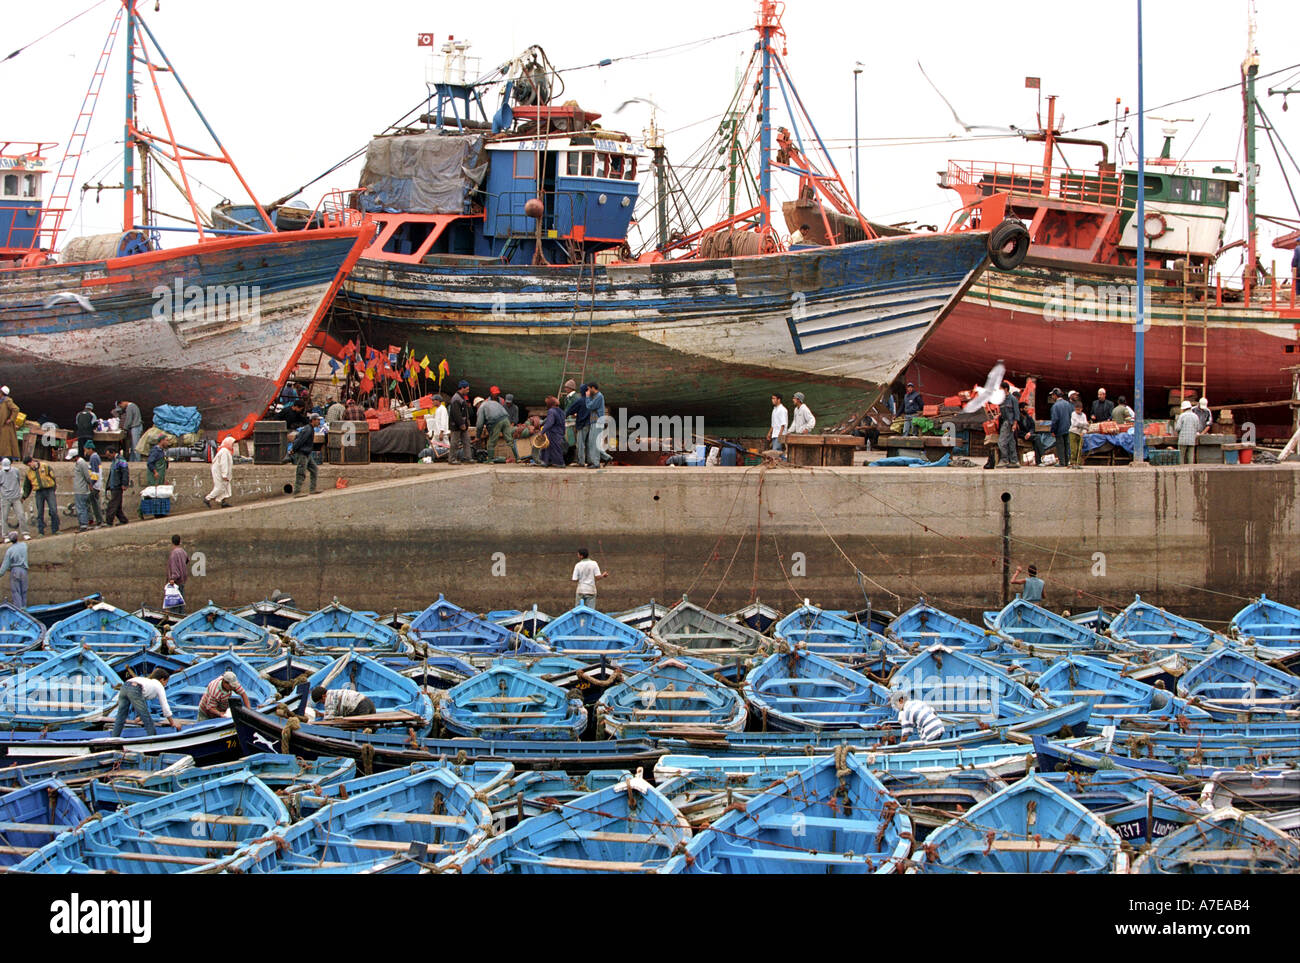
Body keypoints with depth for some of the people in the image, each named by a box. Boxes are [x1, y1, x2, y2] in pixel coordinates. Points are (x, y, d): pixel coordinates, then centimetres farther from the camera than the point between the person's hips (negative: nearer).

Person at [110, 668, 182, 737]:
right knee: (148, 721, 4)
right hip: (135, 691, -7)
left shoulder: (147, 681, 40)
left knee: (120, 719, 9)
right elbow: (165, 707, 21)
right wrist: (172, 723, 30)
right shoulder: (159, 686, 22)